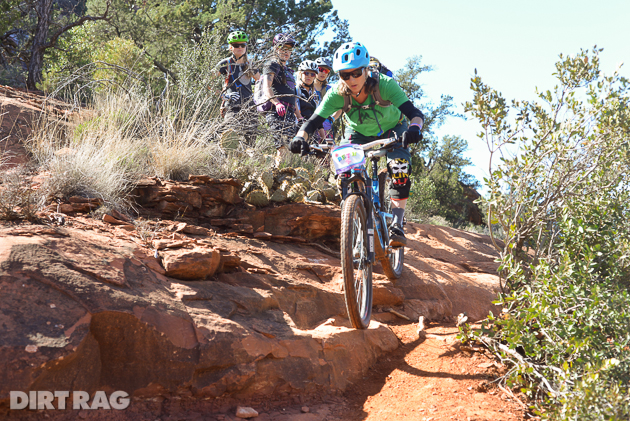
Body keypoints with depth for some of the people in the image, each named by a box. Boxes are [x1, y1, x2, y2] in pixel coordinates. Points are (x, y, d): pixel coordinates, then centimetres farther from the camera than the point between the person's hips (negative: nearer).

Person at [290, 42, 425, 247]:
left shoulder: (385, 85, -35)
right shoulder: (337, 94, -28)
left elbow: (415, 113, -41)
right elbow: (314, 121, -31)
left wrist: (414, 128, -64)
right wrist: (301, 137, -53)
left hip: (391, 131, -2)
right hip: (358, 134, 2)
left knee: (400, 168, -27)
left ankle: (397, 225, -19)